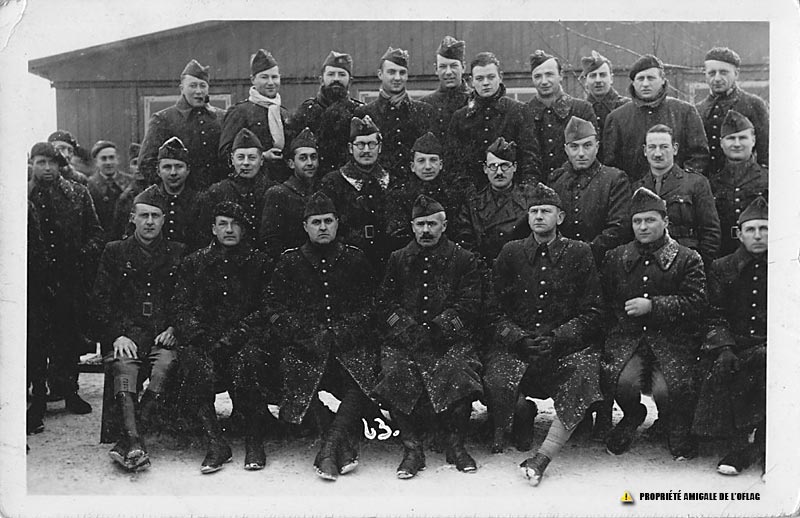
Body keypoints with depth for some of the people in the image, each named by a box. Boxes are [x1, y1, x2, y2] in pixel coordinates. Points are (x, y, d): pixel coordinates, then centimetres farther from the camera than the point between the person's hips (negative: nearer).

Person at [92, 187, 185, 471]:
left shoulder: (178, 253, 16)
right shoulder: (115, 251, 15)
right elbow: (101, 301, 8)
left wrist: (173, 328, -4)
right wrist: (117, 335, -8)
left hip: (164, 333, 0)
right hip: (127, 331, 0)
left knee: (165, 365, -32)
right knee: (124, 366, -32)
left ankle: (125, 440, -32)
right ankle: (135, 446, -42)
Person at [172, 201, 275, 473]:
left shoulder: (260, 263, 12)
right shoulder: (193, 263, 16)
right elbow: (181, 307, 7)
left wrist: (234, 336, -11)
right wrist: (202, 338, -12)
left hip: (247, 337, -1)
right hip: (204, 340, 1)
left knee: (247, 360, -34)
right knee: (194, 361, -31)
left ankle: (254, 441, -16)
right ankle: (216, 443, -23)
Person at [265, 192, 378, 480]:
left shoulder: (355, 259, 15)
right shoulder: (289, 262, 13)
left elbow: (369, 306, 12)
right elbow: (275, 310, 7)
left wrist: (339, 333, -5)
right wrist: (311, 336, -7)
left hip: (350, 345, 1)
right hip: (304, 348, 0)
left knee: (364, 375, -29)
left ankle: (329, 447, -30)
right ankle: (347, 444, -21)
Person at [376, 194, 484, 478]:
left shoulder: (464, 259, 11)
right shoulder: (398, 259, 17)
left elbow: (469, 304, 4)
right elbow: (385, 302, 11)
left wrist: (437, 328, -9)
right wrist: (407, 328, -6)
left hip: (451, 339, -1)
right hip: (404, 340, 2)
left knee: (458, 375, -29)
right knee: (396, 375, -27)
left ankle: (455, 444, -7)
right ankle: (412, 447, -13)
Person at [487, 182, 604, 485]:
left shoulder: (579, 253, 7)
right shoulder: (510, 253, 11)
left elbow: (592, 312, 4)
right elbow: (496, 310, 9)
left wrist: (556, 338, -10)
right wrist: (519, 337, -9)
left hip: (568, 343, 0)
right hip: (518, 343, 1)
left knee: (584, 373, -32)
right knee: (497, 379, -29)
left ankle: (542, 458, -27)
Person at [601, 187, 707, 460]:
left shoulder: (687, 259, 6)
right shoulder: (615, 257, 15)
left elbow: (696, 303, -4)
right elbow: (603, 302, 16)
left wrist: (652, 306, -13)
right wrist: (613, 326, -1)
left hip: (672, 338, -1)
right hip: (627, 336, 2)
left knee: (667, 390, -26)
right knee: (624, 381, -27)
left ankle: (678, 429, 11)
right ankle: (632, 417, 10)